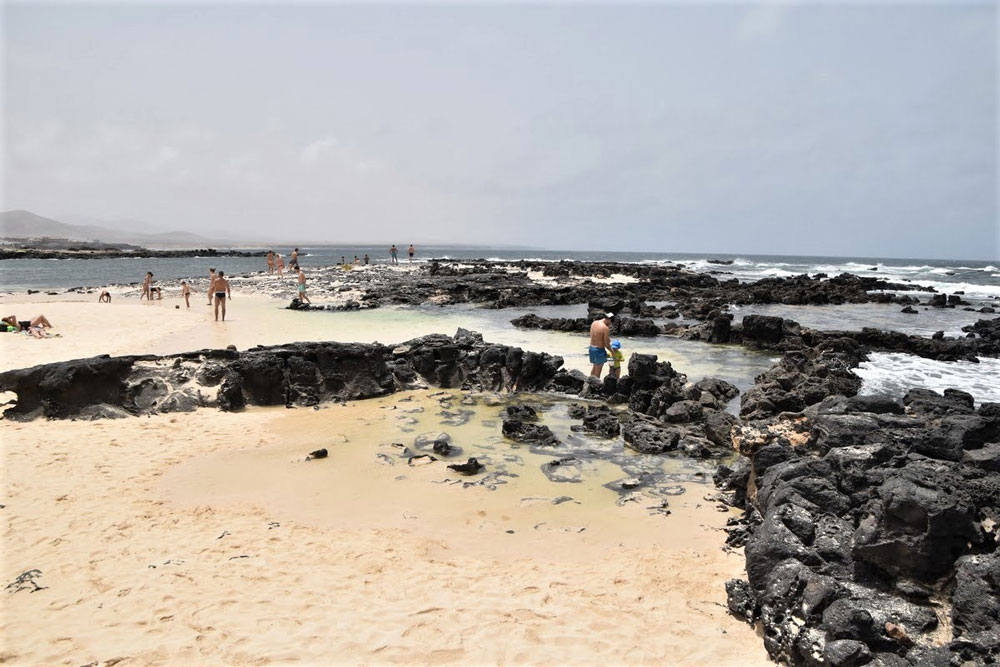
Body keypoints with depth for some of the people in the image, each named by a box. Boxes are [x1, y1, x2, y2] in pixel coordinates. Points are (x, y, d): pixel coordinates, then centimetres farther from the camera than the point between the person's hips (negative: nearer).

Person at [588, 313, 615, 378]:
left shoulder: (594, 322, 2)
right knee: (598, 371, 5)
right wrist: (612, 351, 2)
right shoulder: (605, 328, -19)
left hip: (591, 348, 8)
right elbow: (606, 344, -15)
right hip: (599, 350, -8)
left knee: (594, 366, 25)